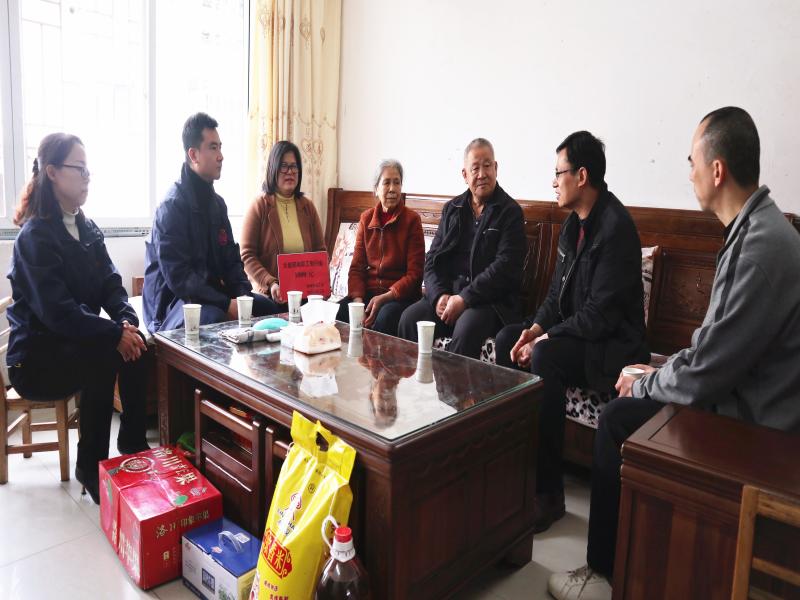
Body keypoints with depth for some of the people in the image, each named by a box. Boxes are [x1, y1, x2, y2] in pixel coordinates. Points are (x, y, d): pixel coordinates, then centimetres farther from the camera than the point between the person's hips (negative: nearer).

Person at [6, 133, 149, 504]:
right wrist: (115, 333, -30)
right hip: (36, 356, -6)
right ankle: (90, 466, -15)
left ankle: (133, 446, -8)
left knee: (136, 344, -19)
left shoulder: (87, 229, 8)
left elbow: (110, 283, 1)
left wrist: (127, 319, -18)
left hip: (76, 340, 7)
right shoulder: (35, 236, -17)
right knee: (104, 357, -31)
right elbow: (57, 311, -26)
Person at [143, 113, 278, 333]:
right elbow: (178, 276, -20)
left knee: (267, 306, -7)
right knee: (214, 318, -36)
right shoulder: (172, 205, -13)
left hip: (211, 293, 8)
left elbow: (231, 259, 13)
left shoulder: (217, 202, 13)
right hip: (174, 301, -8)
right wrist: (227, 304, -24)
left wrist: (243, 295, -6)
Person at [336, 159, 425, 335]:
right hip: (368, 291, 4)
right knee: (338, 312, -24)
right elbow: (357, 266, 7)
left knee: (384, 318, -34)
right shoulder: (366, 218, 10)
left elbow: (414, 274, -6)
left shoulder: (412, 219, -2)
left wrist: (384, 298, -18)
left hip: (400, 294, -3)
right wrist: (357, 298, -12)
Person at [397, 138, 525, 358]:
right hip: (447, 292, 4)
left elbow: (505, 267, -10)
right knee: (409, 318, -19)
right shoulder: (452, 209, 16)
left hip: (491, 299, -4)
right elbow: (433, 259, 12)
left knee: (466, 328, -34)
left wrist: (464, 298, -16)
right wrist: (439, 295, -7)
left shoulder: (510, 212, 1)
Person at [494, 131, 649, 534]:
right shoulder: (574, 222, 9)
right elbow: (558, 289, 12)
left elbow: (600, 314, -25)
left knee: (545, 359, -32)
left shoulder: (615, 228, -20)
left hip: (612, 342, -10)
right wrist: (536, 327, -4)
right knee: (507, 339, 0)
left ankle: (549, 493, -22)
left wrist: (546, 340, -20)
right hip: (574, 331, 10)